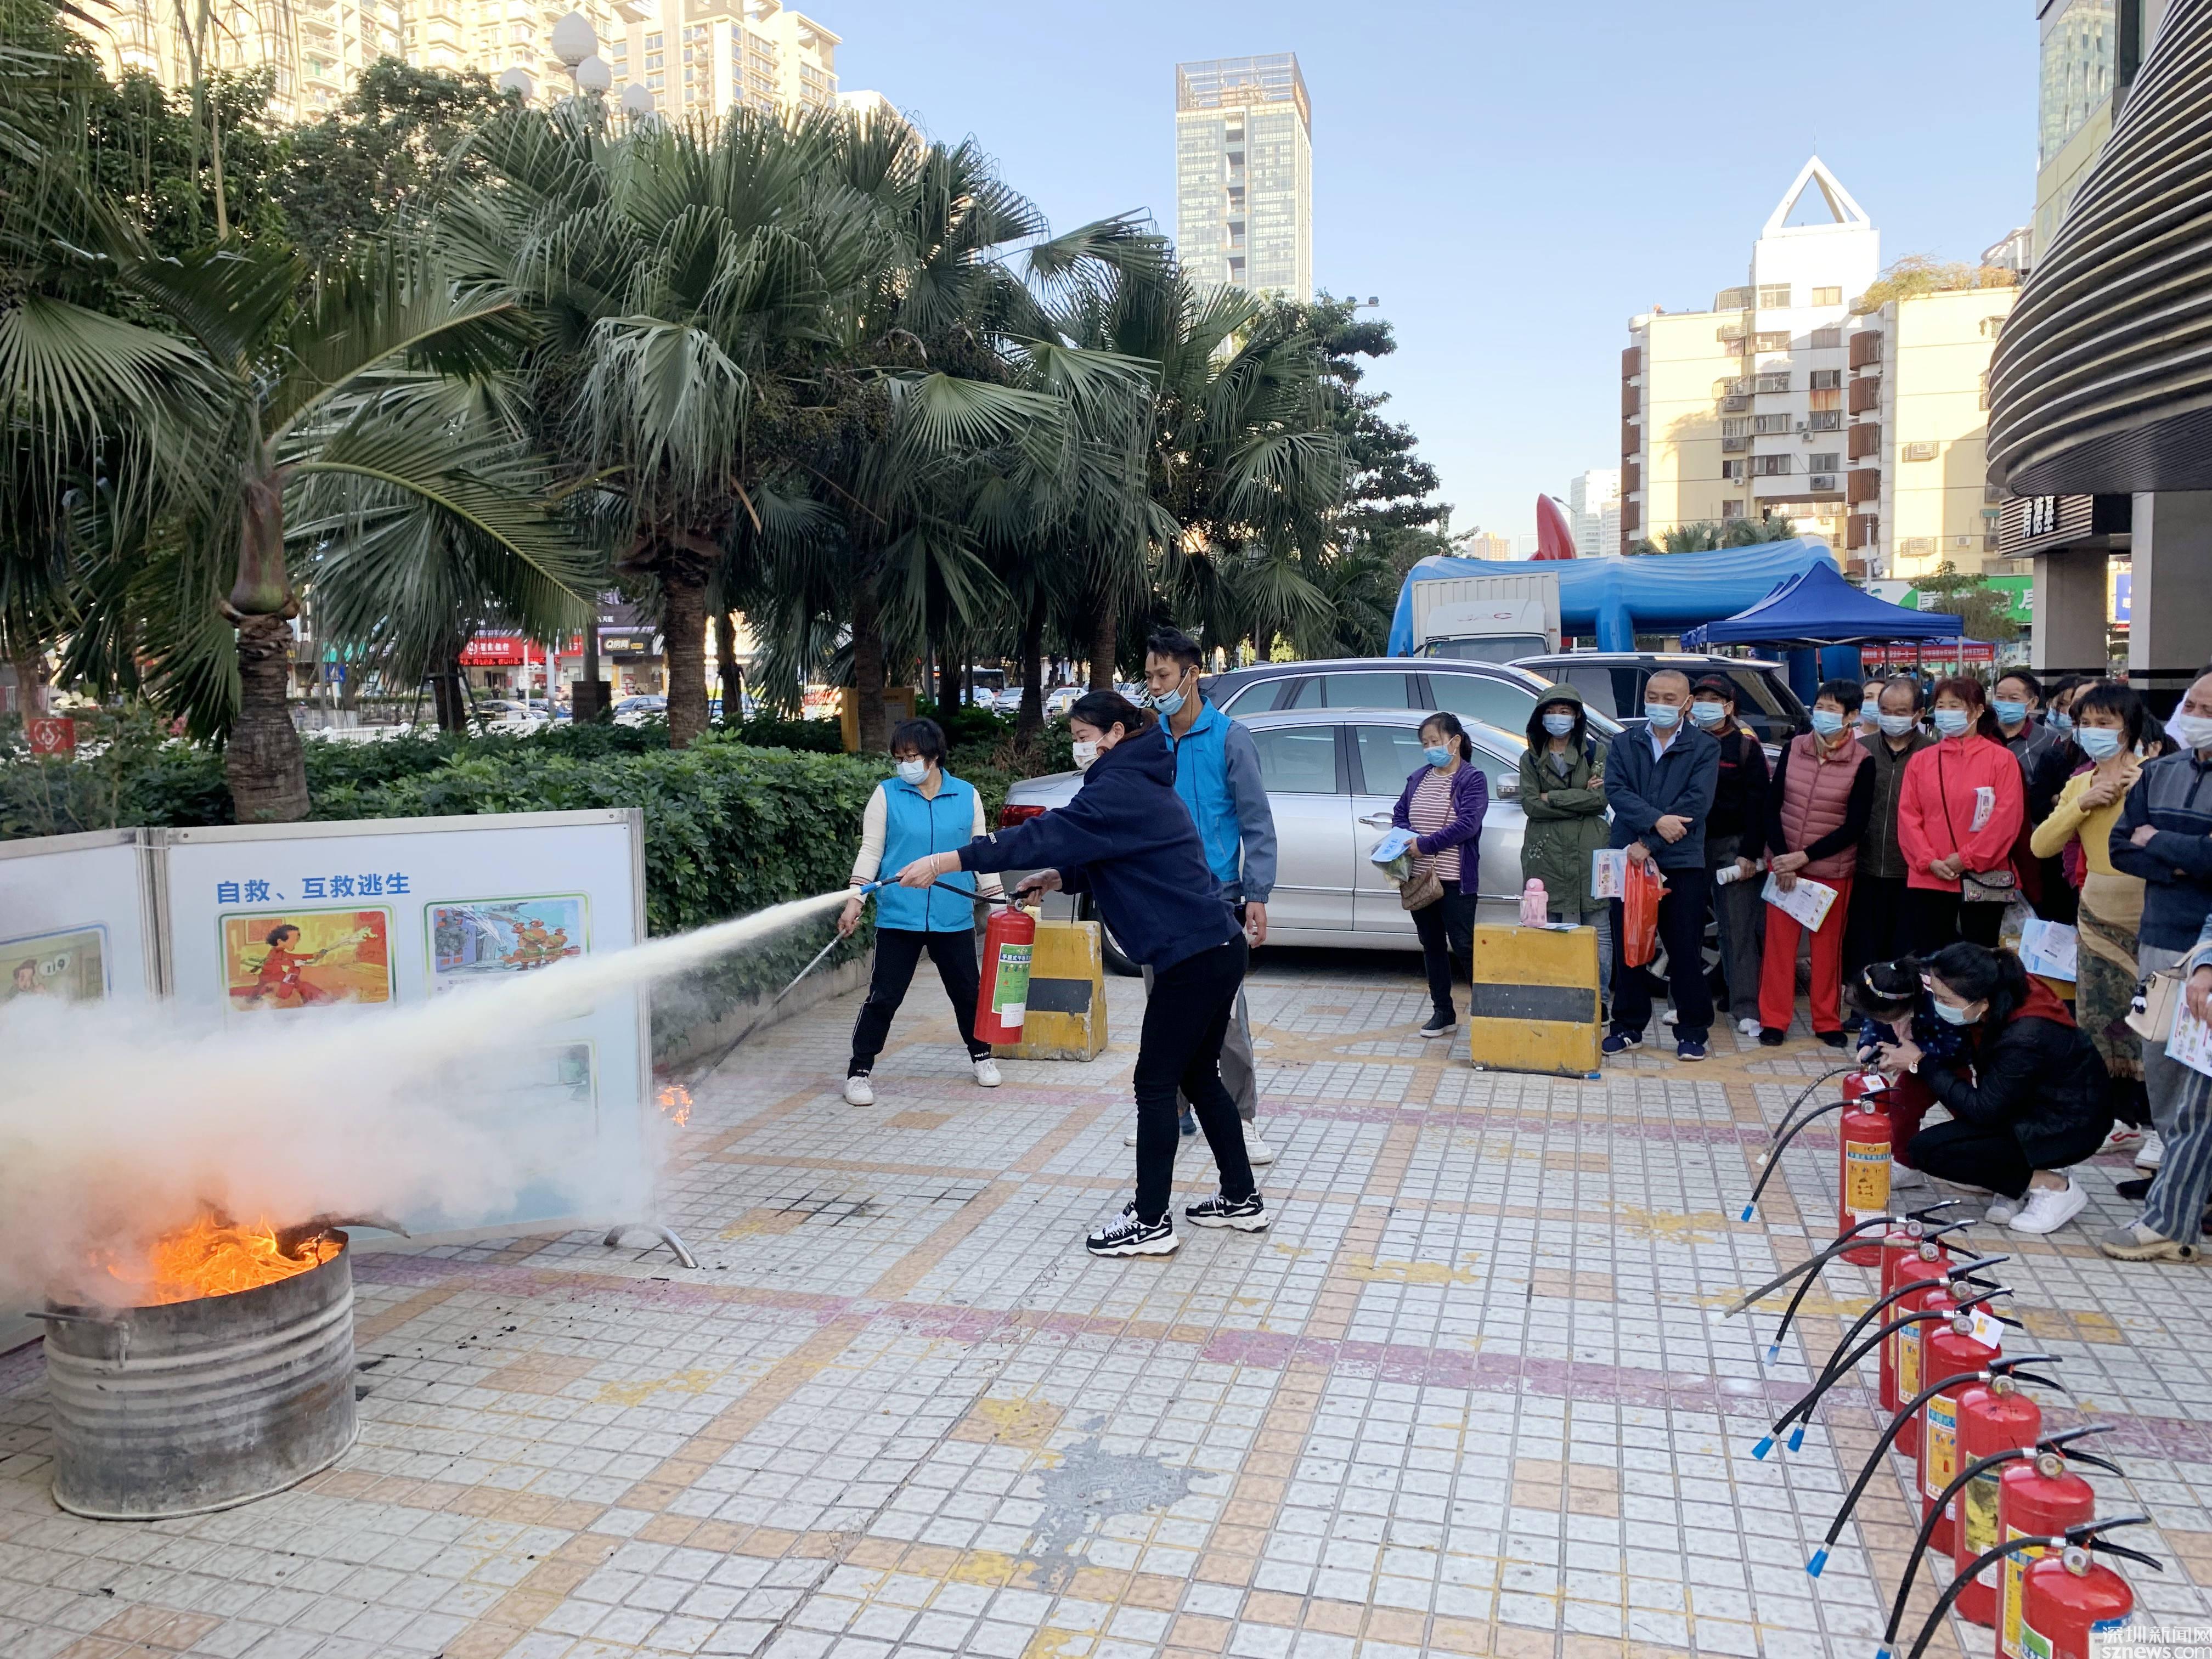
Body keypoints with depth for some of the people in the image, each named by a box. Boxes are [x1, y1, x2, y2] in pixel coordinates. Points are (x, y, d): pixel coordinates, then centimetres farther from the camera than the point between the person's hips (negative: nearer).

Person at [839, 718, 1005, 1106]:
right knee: (884, 997, -1)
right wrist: (854, 900, -9)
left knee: (967, 991, 13)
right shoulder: (887, 794, 0)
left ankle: (982, 1056, 34)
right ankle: (859, 1071, 11)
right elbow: (870, 851, 0)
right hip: (899, 916, -2)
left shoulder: (967, 795, 4)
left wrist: (998, 901, 9)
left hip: (954, 917, 2)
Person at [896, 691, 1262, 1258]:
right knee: (1199, 1077, 18)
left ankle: (1150, 1222, 6)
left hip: (1193, 956, -10)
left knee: (1155, 1083, -2)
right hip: (1217, 949, 10)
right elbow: (1108, 860, 23)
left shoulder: (1121, 788, -15)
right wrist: (1060, 877, 3)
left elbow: (1047, 834, -25)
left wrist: (945, 862, -26)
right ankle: (1242, 1199, 27)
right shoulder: (1139, 781, 17)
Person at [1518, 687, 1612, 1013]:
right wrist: (1580, 801, -6)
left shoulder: (1594, 753, 8)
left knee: (1598, 931, -1)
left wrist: (1552, 798, -6)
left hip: (1588, 852, -1)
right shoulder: (1530, 759, 12)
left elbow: (1602, 798, -5)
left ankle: (1599, 1001, 8)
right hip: (1545, 853, 1)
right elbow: (1530, 805, -1)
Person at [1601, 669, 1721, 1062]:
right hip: (1629, 857, 2)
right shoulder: (1624, 744, 10)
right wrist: (1656, 820, -20)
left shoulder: (1705, 748, 2)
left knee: (1686, 951, 2)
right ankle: (1628, 1027, 17)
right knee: (1628, 948, 7)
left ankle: (1692, 1031, 13)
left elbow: (1696, 803, -9)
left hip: (1682, 863, -2)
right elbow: (1616, 791, -4)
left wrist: (1648, 844, -16)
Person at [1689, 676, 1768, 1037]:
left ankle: (1745, 1008, 3)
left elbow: (1757, 801, -4)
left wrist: (1750, 852, -10)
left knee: (1739, 928, -1)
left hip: (1731, 846, -3)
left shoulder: (1745, 744, -1)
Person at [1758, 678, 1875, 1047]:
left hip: (1832, 868, -2)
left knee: (1828, 945, 6)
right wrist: (1781, 857, -8)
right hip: (1784, 863, 2)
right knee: (1779, 941, 3)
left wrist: (1804, 857, -13)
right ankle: (1773, 1020, 11)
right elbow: (1772, 806, 3)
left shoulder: (1862, 762, -7)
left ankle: (1827, 1021, 19)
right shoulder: (1793, 748, 2)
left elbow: (1855, 827, -8)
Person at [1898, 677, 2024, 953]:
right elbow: (1908, 816, 3)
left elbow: (2007, 817, -8)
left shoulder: (2001, 759, 0)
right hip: (1927, 881, 2)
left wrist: (1967, 859, -14)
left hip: (1984, 882, -2)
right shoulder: (1920, 760, 9)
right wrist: (1929, 861, -9)